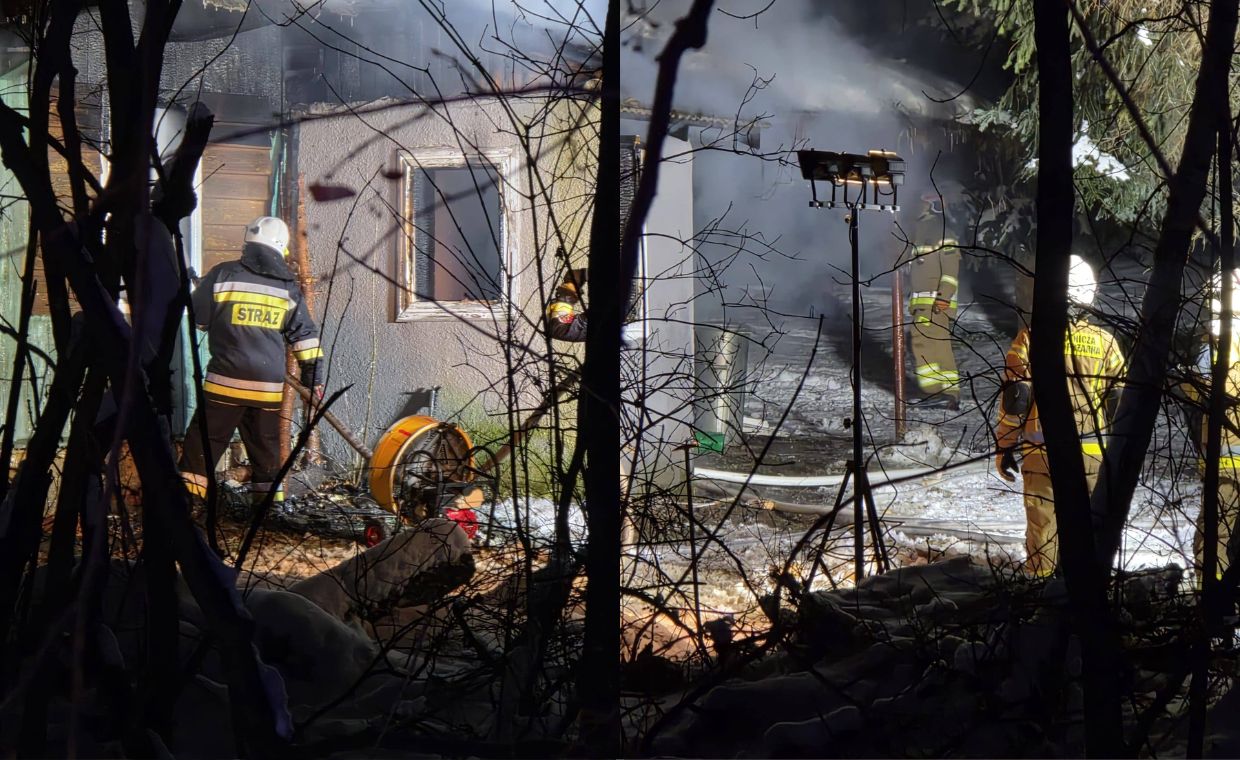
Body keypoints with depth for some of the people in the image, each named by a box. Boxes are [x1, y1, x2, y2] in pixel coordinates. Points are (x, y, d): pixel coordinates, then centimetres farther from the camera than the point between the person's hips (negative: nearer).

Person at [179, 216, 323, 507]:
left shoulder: (223, 275, -3)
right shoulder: (289, 287, 6)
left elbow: (197, 317, 5)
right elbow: (304, 335, 9)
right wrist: (312, 376, 17)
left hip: (226, 380, -3)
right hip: (269, 385, 3)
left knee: (204, 440, 3)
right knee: (266, 447, 12)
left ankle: (186, 495, 0)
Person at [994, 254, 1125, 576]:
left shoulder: (1030, 338, -7)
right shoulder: (1105, 341, 0)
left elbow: (1013, 400, -8)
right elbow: (1120, 403, 4)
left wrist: (1004, 446, 1)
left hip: (1041, 453, -1)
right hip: (1092, 454, 1)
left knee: (1042, 526, 7)